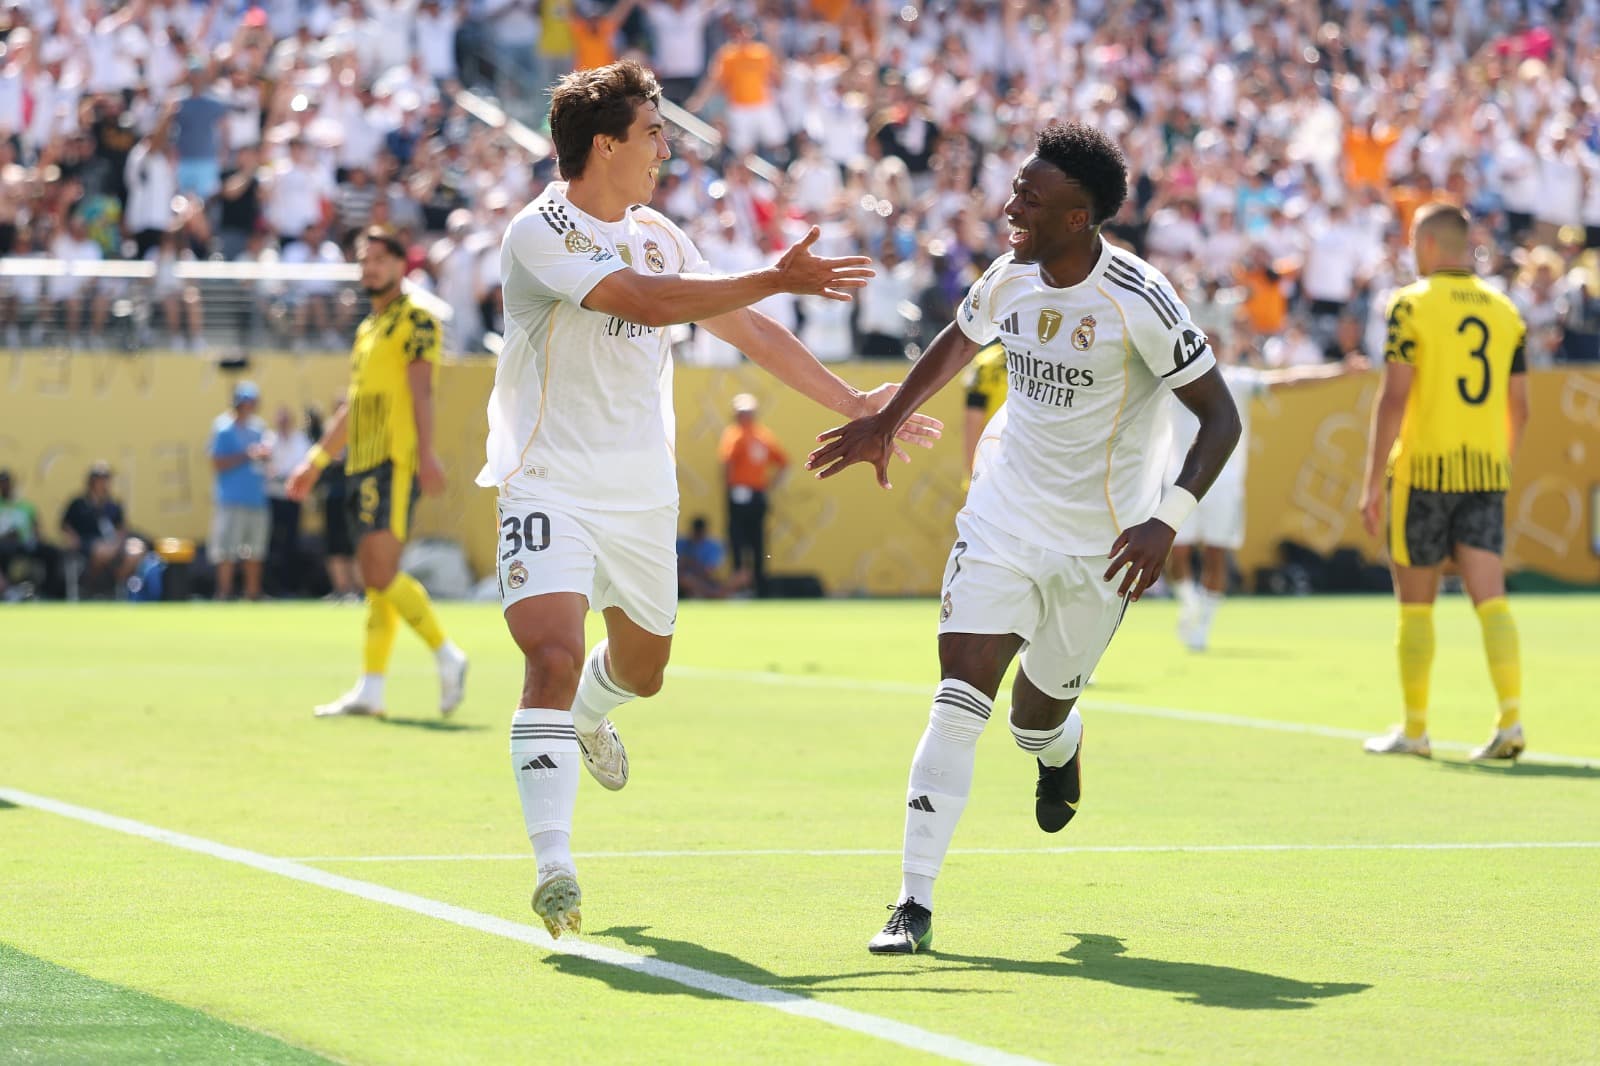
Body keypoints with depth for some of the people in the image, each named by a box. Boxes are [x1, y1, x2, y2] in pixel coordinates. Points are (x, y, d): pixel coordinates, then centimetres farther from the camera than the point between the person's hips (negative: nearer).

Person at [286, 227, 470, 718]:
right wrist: (316, 461, 30)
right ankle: (370, 689, 5)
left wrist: (426, 451, -25)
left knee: (381, 572, -16)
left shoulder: (416, 319, -3)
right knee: (376, 580, 6)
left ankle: (447, 655, -8)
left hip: (395, 462, -8)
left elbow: (421, 388, -15)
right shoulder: (367, 328, 22)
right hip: (362, 465, 8)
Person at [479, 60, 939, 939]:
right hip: (549, 484, -7)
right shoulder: (540, 232, -15)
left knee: (641, 668, 19)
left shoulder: (655, 234, 9)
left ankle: (587, 716, 55)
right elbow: (646, 303, -28)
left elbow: (747, 329, 18)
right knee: (552, 657, -23)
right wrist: (779, 279, -27)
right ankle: (553, 864, -25)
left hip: (643, 494, 7)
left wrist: (853, 404, 18)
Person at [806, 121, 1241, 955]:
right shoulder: (1009, 280, -3)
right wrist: (884, 425, 22)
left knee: (1037, 719, 10)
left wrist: (1167, 520, -28)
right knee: (958, 698, -12)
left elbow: (1220, 416, -16)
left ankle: (1060, 750, 51)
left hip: (1099, 543, -3)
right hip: (1002, 519, 3)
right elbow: (958, 343, 21)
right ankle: (915, 900, -11)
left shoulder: (1138, 301, -20)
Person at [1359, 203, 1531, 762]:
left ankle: (1414, 729, 13)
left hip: (1422, 469, -4)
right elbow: (1519, 407, 12)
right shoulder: (1504, 310, 10)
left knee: (1415, 604, 7)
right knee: (1490, 598, -1)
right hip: (1485, 473, 4)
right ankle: (1510, 718, -15)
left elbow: (1394, 398, -12)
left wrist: (1373, 483, -10)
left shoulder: (1411, 305, -6)